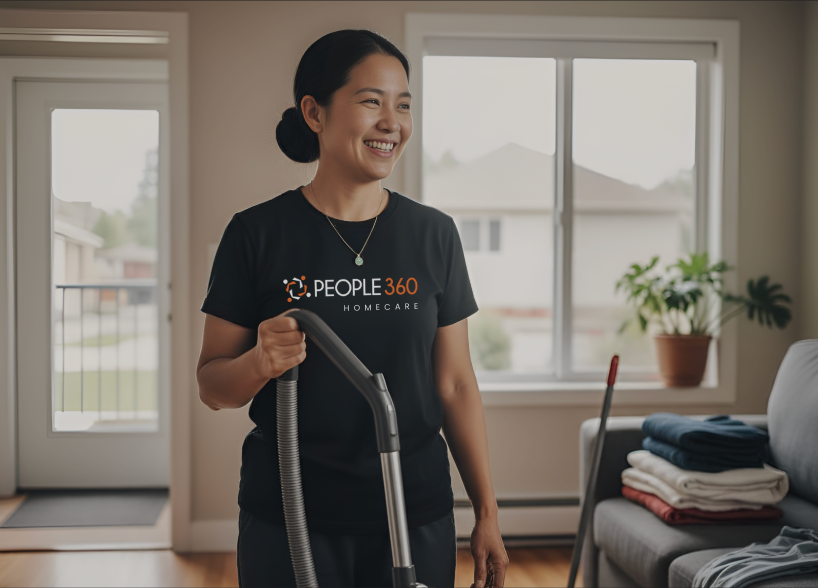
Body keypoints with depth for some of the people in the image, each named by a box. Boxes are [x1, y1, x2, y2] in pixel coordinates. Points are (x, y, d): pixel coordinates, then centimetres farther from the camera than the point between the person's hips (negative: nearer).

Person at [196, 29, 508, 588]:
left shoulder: (434, 234, 1)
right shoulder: (256, 233, -6)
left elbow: (455, 384, 4)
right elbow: (212, 386, -2)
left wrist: (487, 513, 4)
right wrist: (260, 362, -23)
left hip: (417, 516, 2)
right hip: (287, 520, -2)